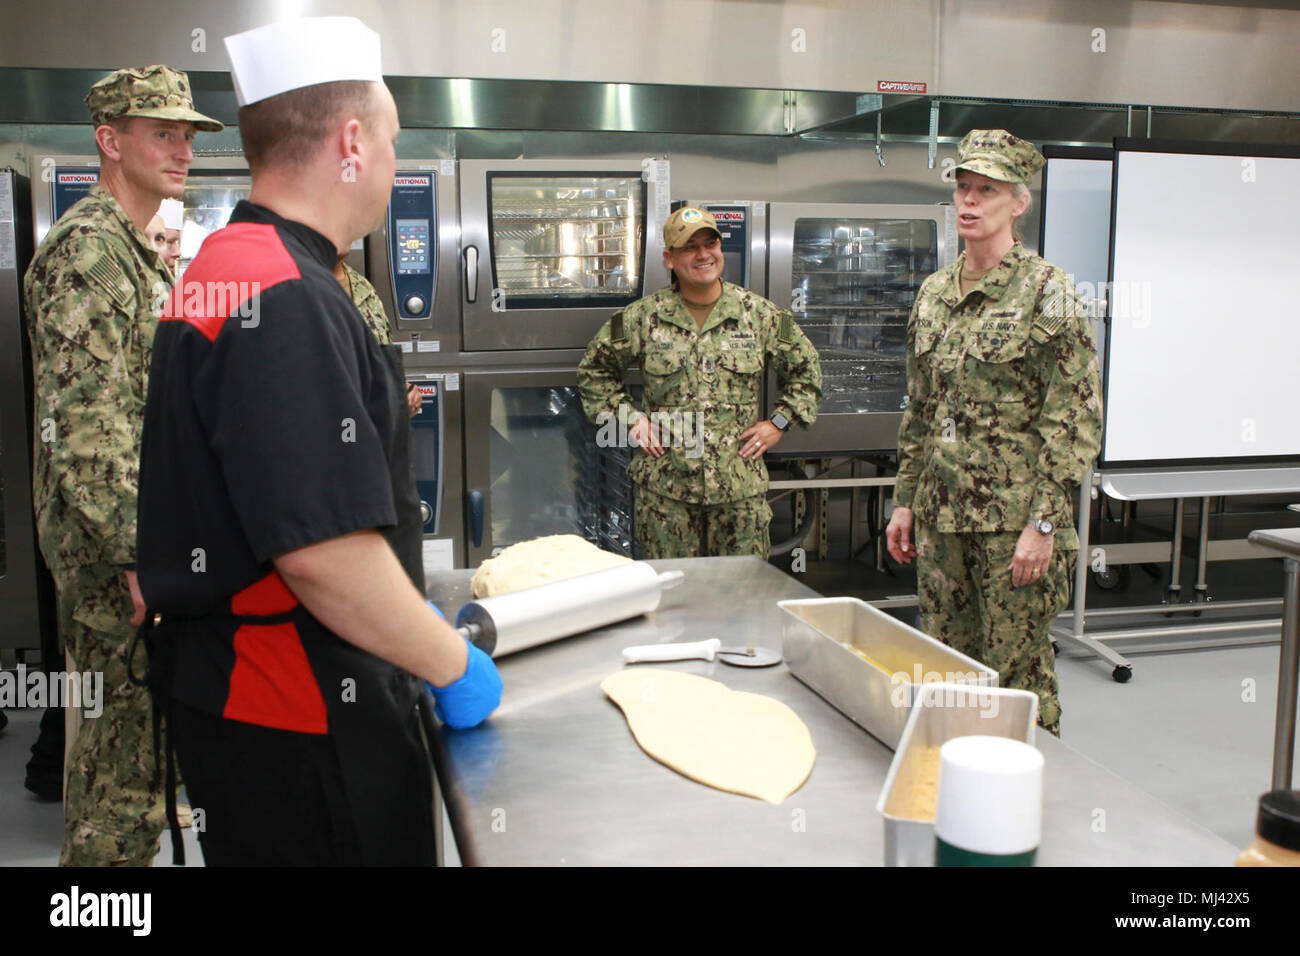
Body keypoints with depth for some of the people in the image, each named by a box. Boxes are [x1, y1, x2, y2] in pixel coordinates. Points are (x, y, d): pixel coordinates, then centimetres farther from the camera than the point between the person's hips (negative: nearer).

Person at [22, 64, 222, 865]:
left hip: (140, 536, 10)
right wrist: (139, 552, -26)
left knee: (120, 739, 19)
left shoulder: (137, 251, 17)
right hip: (117, 547, -10)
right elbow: (86, 422, -23)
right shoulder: (91, 248, -14)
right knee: (126, 751, -3)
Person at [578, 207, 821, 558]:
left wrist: (779, 423, 8)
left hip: (741, 486, 1)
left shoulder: (758, 314, 5)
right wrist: (628, 419, 5)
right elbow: (594, 368, 15)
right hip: (665, 489, 0)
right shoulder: (643, 318, 2)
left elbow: (805, 366, 17)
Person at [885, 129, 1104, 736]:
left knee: (1016, 676, 1)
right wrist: (905, 500, 14)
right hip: (941, 513, 6)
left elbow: (1077, 418, -12)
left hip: (1014, 517, -6)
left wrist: (1044, 523, -16)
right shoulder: (933, 293, 12)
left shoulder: (1046, 290, -8)